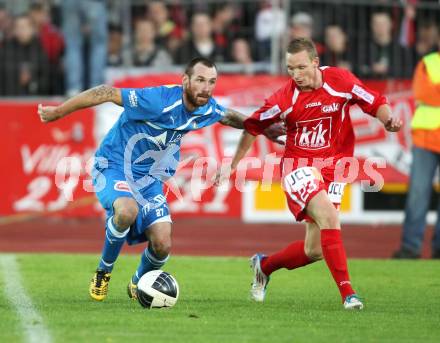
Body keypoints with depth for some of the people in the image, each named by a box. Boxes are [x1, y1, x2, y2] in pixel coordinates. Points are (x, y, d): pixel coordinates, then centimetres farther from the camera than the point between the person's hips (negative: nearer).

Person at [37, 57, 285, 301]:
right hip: (113, 166, -6)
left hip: (150, 178, 6)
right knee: (127, 210, -38)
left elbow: (229, 116, 20)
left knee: (162, 245, -9)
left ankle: (138, 285, 26)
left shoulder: (207, 110, -6)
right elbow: (107, 94, -26)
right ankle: (103, 273, -12)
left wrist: (263, 129, 26)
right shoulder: (160, 101, -29)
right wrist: (59, 112, -21)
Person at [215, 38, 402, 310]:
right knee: (329, 216, -29)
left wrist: (389, 120, -21)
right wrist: (232, 166, 3)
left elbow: (376, 103, 0)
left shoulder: (340, 81, -10)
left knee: (315, 251, 4)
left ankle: (264, 265, 32)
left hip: (332, 169, 3)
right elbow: (253, 127, 1)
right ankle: (347, 292, -28)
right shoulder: (284, 99, -13)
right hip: (299, 167, -3)